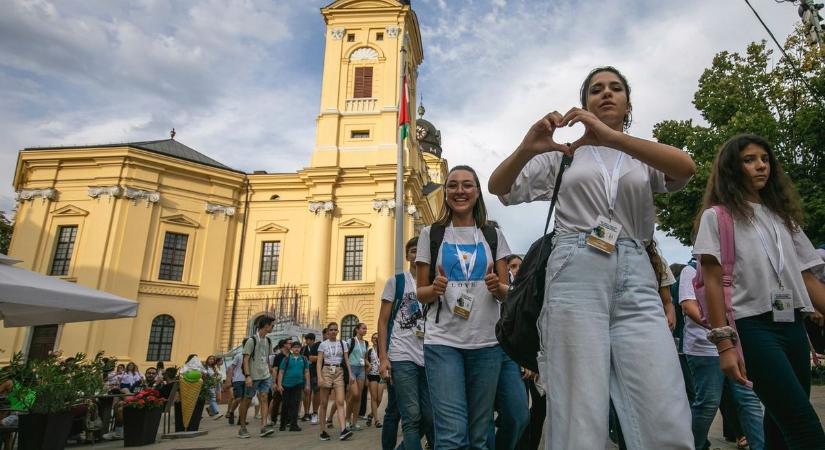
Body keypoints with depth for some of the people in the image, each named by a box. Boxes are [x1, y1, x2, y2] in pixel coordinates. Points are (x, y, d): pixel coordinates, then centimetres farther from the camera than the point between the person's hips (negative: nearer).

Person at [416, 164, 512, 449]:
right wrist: (434, 289, -15)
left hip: (487, 342, 2)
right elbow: (421, 293, 7)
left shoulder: (493, 236, 9)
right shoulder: (431, 234, 5)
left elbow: (507, 292, 10)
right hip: (442, 341, -2)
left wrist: (497, 287, -13)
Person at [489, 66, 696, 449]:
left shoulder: (645, 157, 19)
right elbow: (498, 188, 8)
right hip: (576, 275, -2)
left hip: (635, 277, 2)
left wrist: (612, 137, -19)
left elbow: (686, 168, -5)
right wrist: (527, 148, -13)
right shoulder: (564, 153, 17)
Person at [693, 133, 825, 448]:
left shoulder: (783, 216, 20)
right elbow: (713, 283, -7)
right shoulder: (717, 216, 2)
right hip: (753, 326, -6)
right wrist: (725, 343, -14)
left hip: (793, 325, 6)